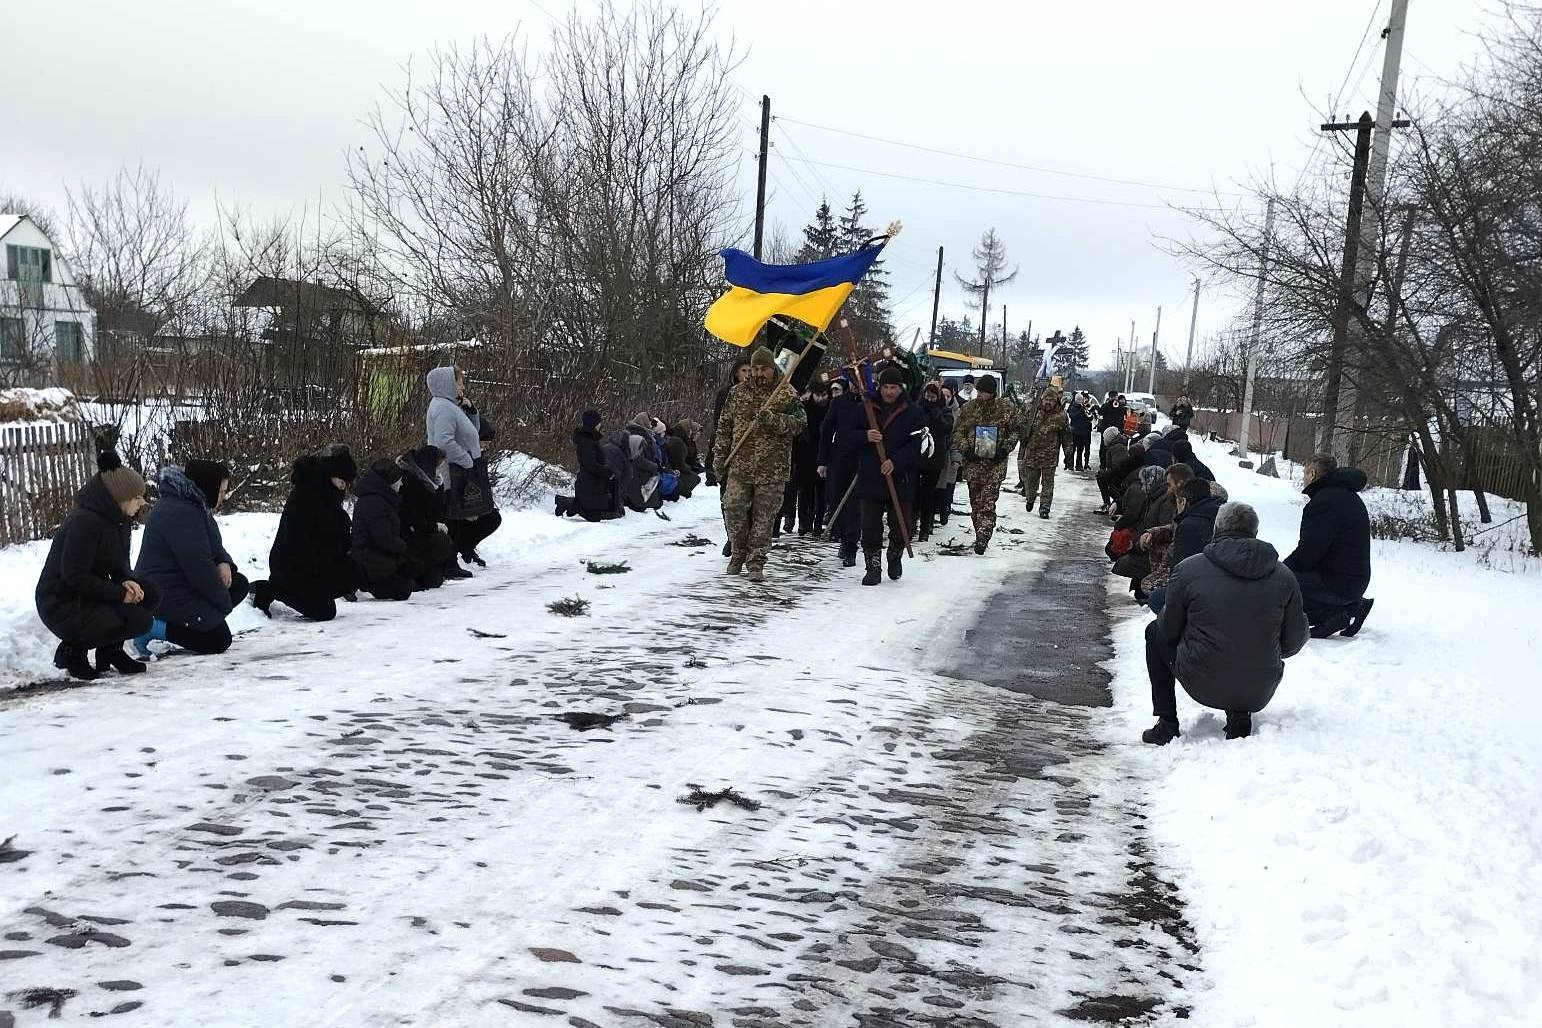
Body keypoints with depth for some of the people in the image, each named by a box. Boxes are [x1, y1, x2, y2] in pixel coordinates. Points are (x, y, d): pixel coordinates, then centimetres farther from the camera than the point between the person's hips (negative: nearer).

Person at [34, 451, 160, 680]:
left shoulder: (119, 520, 3)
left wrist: (127, 581, -13)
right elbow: (74, 577, -26)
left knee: (150, 593, -6)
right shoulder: (85, 522, -25)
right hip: (62, 605, -9)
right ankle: (73, 650, -3)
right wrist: (120, 593, -25)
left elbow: (119, 565, 11)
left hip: (90, 595, 9)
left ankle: (111, 649, 8)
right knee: (139, 620, -21)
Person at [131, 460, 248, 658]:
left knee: (239, 584, 8)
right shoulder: (180, 513, -25)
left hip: (183, 585, 11)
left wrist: (224, 563, -8)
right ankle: (148, 628, -11)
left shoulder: (195, 506, 9)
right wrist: (225, 603, -15)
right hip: (164, 595, -11)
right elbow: (198, 565, -26)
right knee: (218, 639, -9)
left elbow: (214, 548, 18)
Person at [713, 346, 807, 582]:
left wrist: (772, 419, -23)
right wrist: (721, 458, 9)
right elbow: (724, 426, 13)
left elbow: (799, 423, -8)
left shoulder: (787, 394, 1)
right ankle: (738, 553, 19)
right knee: (733, 509, -3)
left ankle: (756, 562, 10)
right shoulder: (738, 392, 9)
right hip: (740, 465, 2)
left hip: (772, 468, -2)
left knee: (764, 516, 1)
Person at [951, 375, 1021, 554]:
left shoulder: (1006, 408, 1)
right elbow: (957, 432, 9)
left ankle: (982, 537, -16)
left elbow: (1016, 430, 8)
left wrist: (1005, 448, -6)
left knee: (988, 501, -12)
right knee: (975, 502, 7)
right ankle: (981, 536, 19)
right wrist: (965, 448, -7)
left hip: (995, 463, -3)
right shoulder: (968, 408, 5)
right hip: (973, 462, 3)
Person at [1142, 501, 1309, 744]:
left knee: (1155, 632, 23)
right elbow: (1293, 643, 3)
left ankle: (1166, 724, 21)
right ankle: (1240, 718, 15)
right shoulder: (1284, 576, -3)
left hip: (1201, 686, -2)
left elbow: (1170, 630, 1)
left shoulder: (1188, 570, -10)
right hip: (1259, 693, 2)